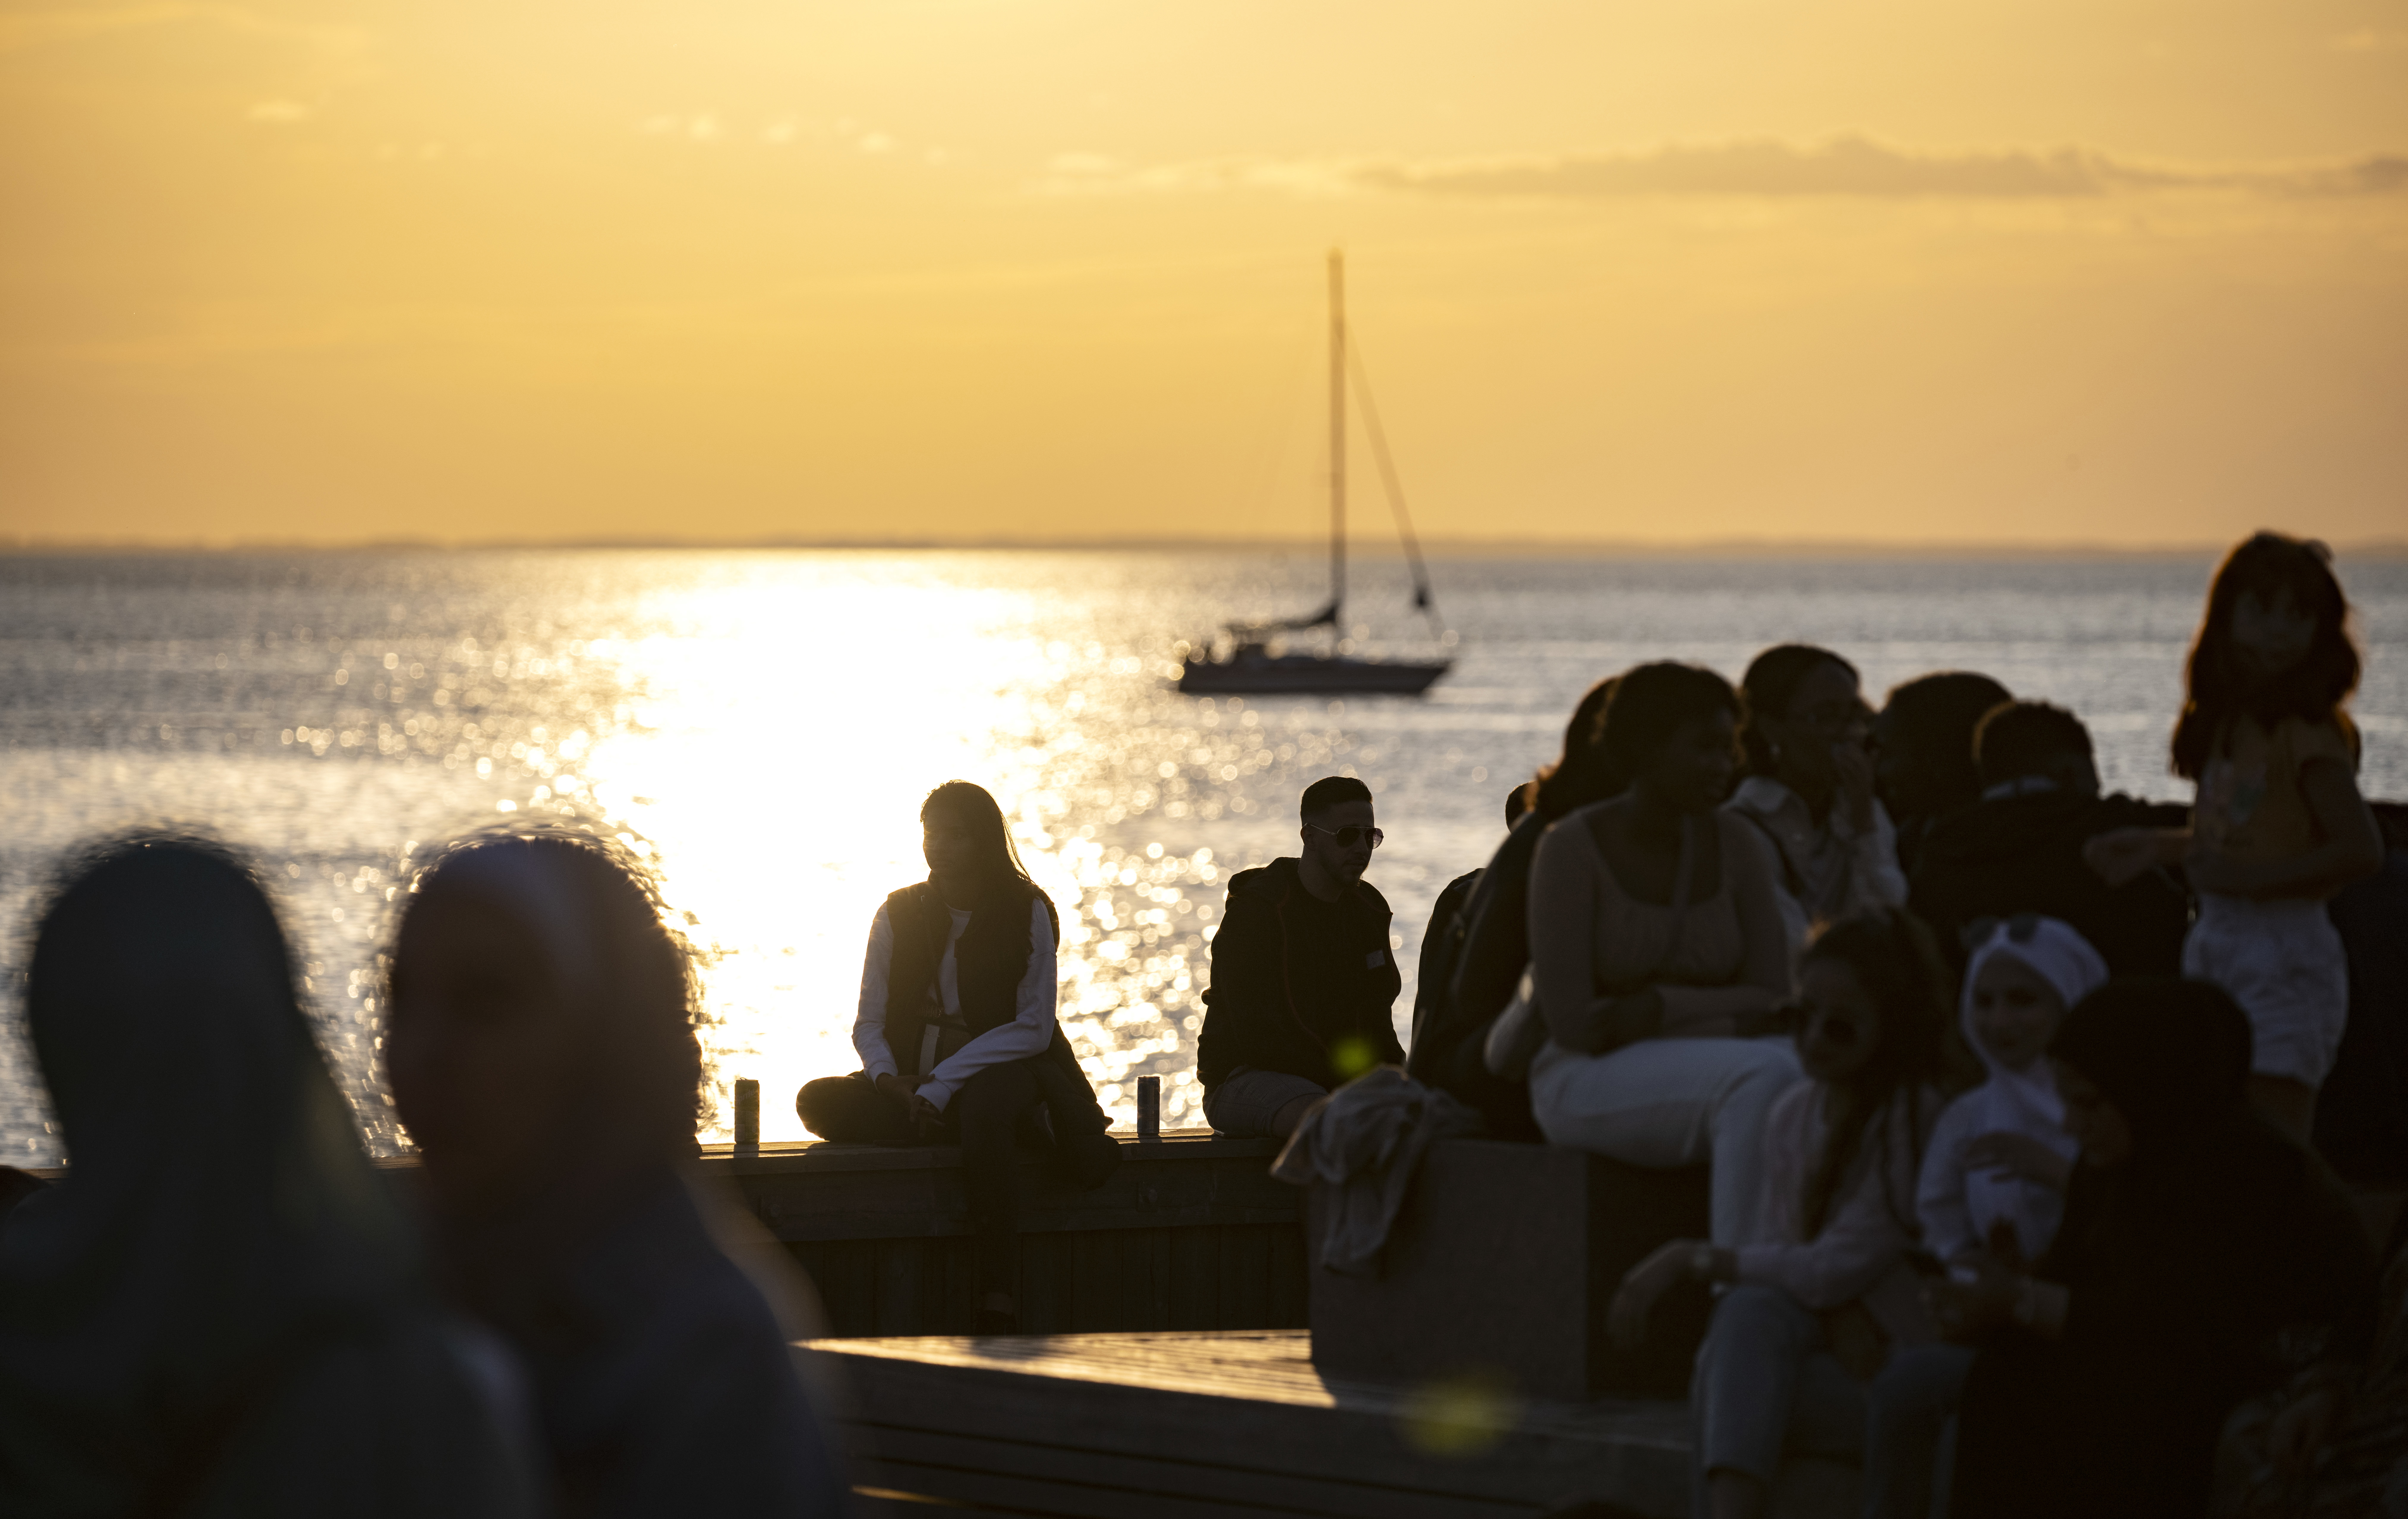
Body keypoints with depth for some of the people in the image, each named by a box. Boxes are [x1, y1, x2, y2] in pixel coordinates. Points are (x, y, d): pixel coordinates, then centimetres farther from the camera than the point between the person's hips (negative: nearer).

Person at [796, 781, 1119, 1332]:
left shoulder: (1027, 913, -1)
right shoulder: (899, 914, 8)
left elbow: (1032, 1028, -8)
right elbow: (869, 1024, 7)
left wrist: (942, 1084, -17)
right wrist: (888, 1080, -16)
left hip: (999, 1075, -3)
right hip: (913, 1082, 3)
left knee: (986, 1105, -41)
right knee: (821, 1101, -25)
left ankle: (999, 1308, -42)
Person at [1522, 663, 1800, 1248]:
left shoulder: (1738, 846, 6)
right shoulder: (1572, 848, -7)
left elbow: (1772, 1004, 1)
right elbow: (1571, 1022, -12)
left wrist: (1659, 1008, -14)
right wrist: (1712, 1018, -10)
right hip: (1588, 1082, -4)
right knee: (1761, 1075, -32)